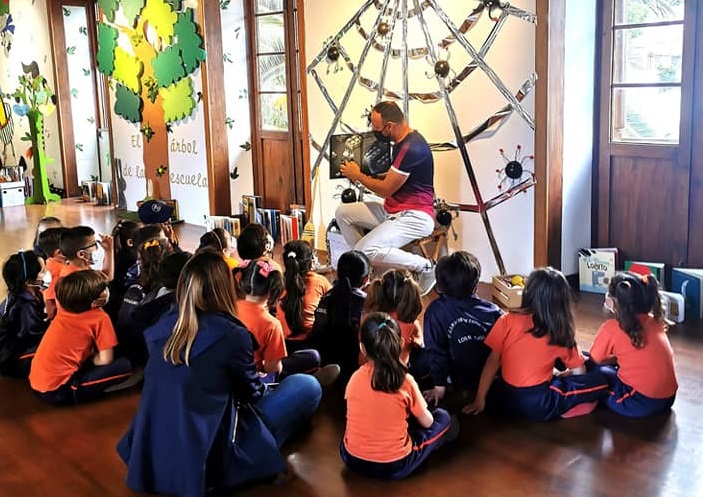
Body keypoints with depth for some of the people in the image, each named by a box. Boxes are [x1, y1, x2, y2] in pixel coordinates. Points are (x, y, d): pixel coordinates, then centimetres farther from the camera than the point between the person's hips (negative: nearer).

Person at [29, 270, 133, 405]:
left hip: (37, 383, 9)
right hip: (58, 391, -9)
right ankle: (74, 393, -7)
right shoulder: (100, 318, -11)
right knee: (125, 366, -8)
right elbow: (105, 360, -11)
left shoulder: (65, 306, 8)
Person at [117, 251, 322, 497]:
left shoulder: (161, 327, -1)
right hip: (203, 465, -7)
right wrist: (265, 386, 27)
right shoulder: (231, 334, -17)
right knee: (307, 386, 3)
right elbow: (251, 392, 3)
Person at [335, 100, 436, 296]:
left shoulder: (411, 148, -22)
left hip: (414, 216, -11)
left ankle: (424, 267, -12)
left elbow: (386, 189, -16)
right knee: (342, 212, 7)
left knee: (365, 250, -26)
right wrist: (364, 176, 11)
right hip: (393, 211, 11)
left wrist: (358, 175, 0)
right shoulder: (402, 142, 10)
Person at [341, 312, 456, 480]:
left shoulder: (355, 378, -7)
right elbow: (427, 422, -2)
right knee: (442, 418, 11)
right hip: (394, 466, -4)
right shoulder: (405, 381, -15)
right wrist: (411, 412, 20)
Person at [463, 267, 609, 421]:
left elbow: (492, 362, -3)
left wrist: (480, 400, 2)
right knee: (600, 379, 9)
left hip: (503, 400, 1)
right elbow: (579, 372, 7)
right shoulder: (561, 333, -2)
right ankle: (560, 409, 5)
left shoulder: (507, 321, -4)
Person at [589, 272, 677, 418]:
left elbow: (595, 360, 5)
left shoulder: (611, 328, -10)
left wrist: (613, 359, 23)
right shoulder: (655, 321, 6)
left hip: (640, 404, -6)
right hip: (668, 398, 6)